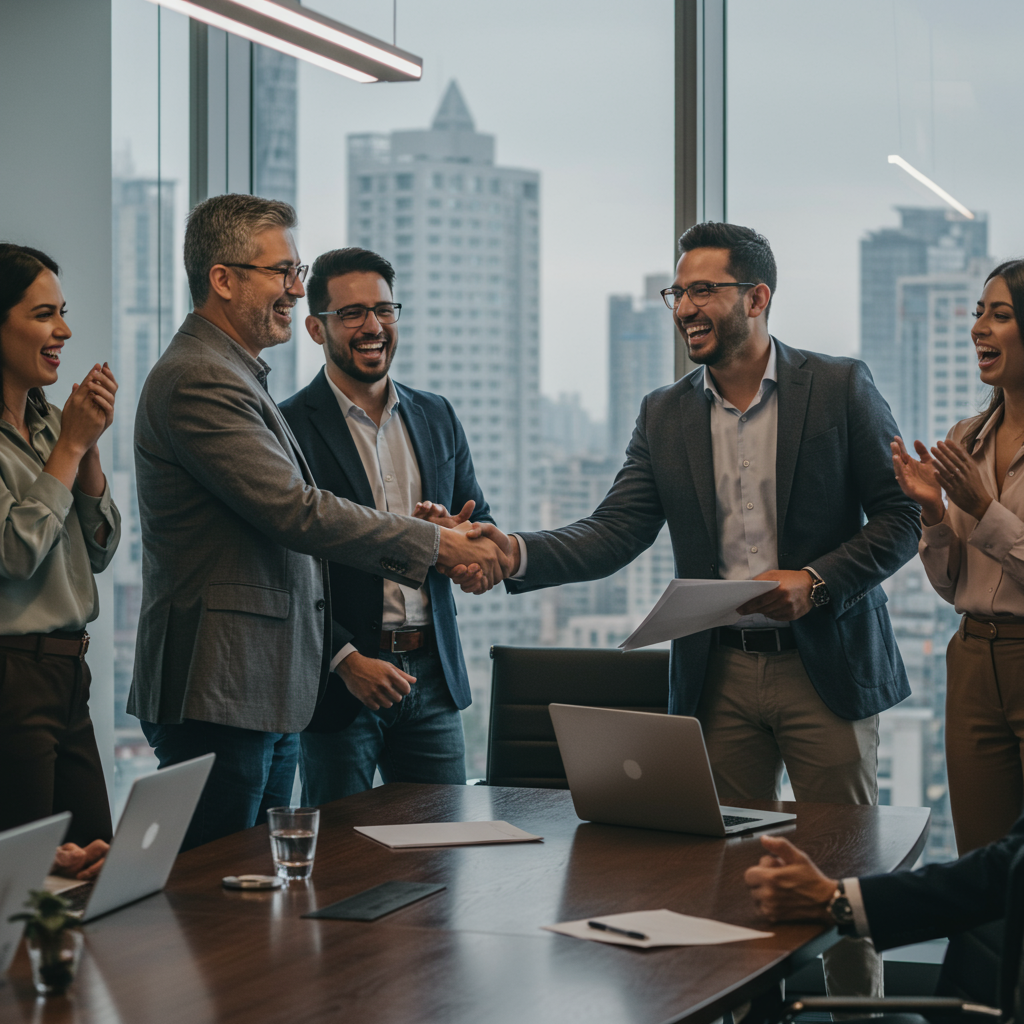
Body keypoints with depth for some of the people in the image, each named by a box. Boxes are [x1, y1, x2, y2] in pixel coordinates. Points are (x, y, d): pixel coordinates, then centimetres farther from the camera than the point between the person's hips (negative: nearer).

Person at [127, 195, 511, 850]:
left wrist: (414, 534, 9)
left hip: (269, 696, 10)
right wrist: (433, 544, -15)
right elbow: (295, 511, -22)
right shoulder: (198, 381, -15)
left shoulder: (236, 377, 19)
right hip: (218, 697, -10)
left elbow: (282, 521, 20)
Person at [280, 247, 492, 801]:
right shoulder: (288, 425, -5)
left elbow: (483, 527, 15)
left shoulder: (438, 417, 13)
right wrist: (346, 659, -17)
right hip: (335, 677, -5)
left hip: (433, 673, 5)